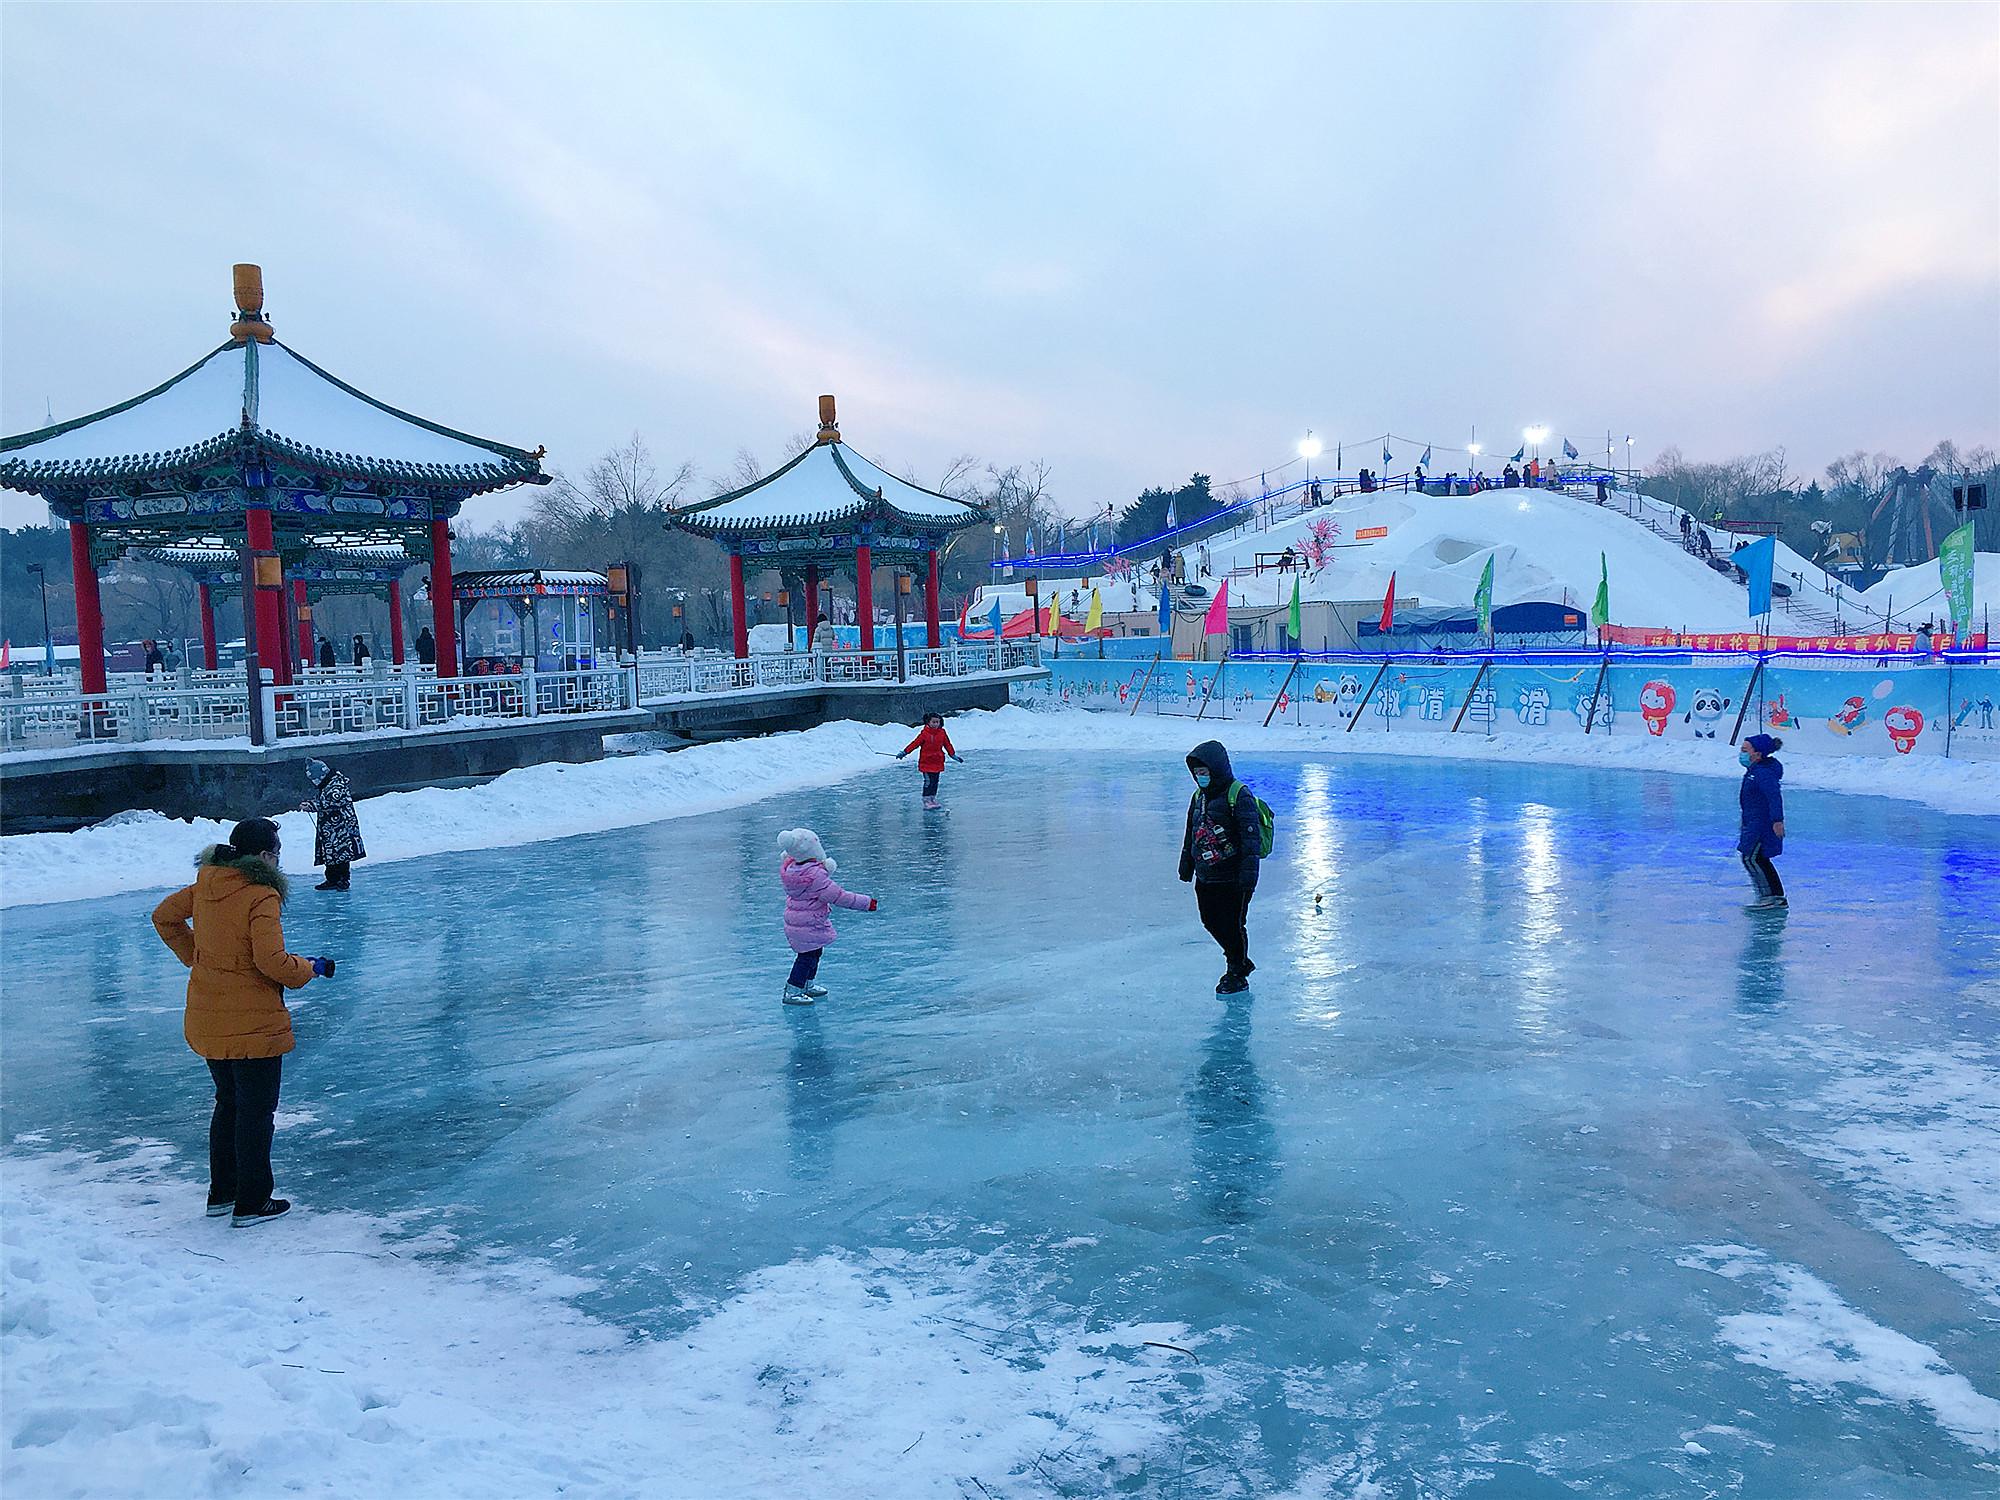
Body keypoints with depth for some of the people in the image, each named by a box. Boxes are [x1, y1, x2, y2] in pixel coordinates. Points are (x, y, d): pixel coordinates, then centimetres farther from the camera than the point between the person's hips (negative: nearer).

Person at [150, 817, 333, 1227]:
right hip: (252, 1023, -7)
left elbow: (163, 916, 19)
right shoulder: (261, 895, -19)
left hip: (206, 1020, 8)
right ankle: (251, 1203, 13)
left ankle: (221, 1193, 32)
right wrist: (311, 968, -6)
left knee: (228, 1102, 23)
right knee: (256, 1110, 6)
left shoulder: (206, 885, 3)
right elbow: (272, 962, -24)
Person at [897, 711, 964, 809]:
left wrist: (953, 754, 13)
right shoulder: (924, 733, -8)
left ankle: (933, 798, 19)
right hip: (926, 762, -4)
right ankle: (926, 799, -2)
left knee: (935, 781, 9)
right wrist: (905, 752, -11)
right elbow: (915, 743, -8)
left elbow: (948, 745, 12)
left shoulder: (942, 733, 3)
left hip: (938, 762, 4)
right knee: (928, 781, -9)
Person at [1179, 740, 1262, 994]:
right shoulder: (1199, 796, 12)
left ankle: (1237, 975, 17)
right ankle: (1241, 961, 33)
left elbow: (1251, 835, -17)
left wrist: (1249, 870, -21)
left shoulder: (1238, 794, -14)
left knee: (1232, 924, 1)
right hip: (1205, 877, 8)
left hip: (1233, 878, -8)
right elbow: (1191, 833, 23)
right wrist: (1186, 863, 26)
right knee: (1211, 921, 13)